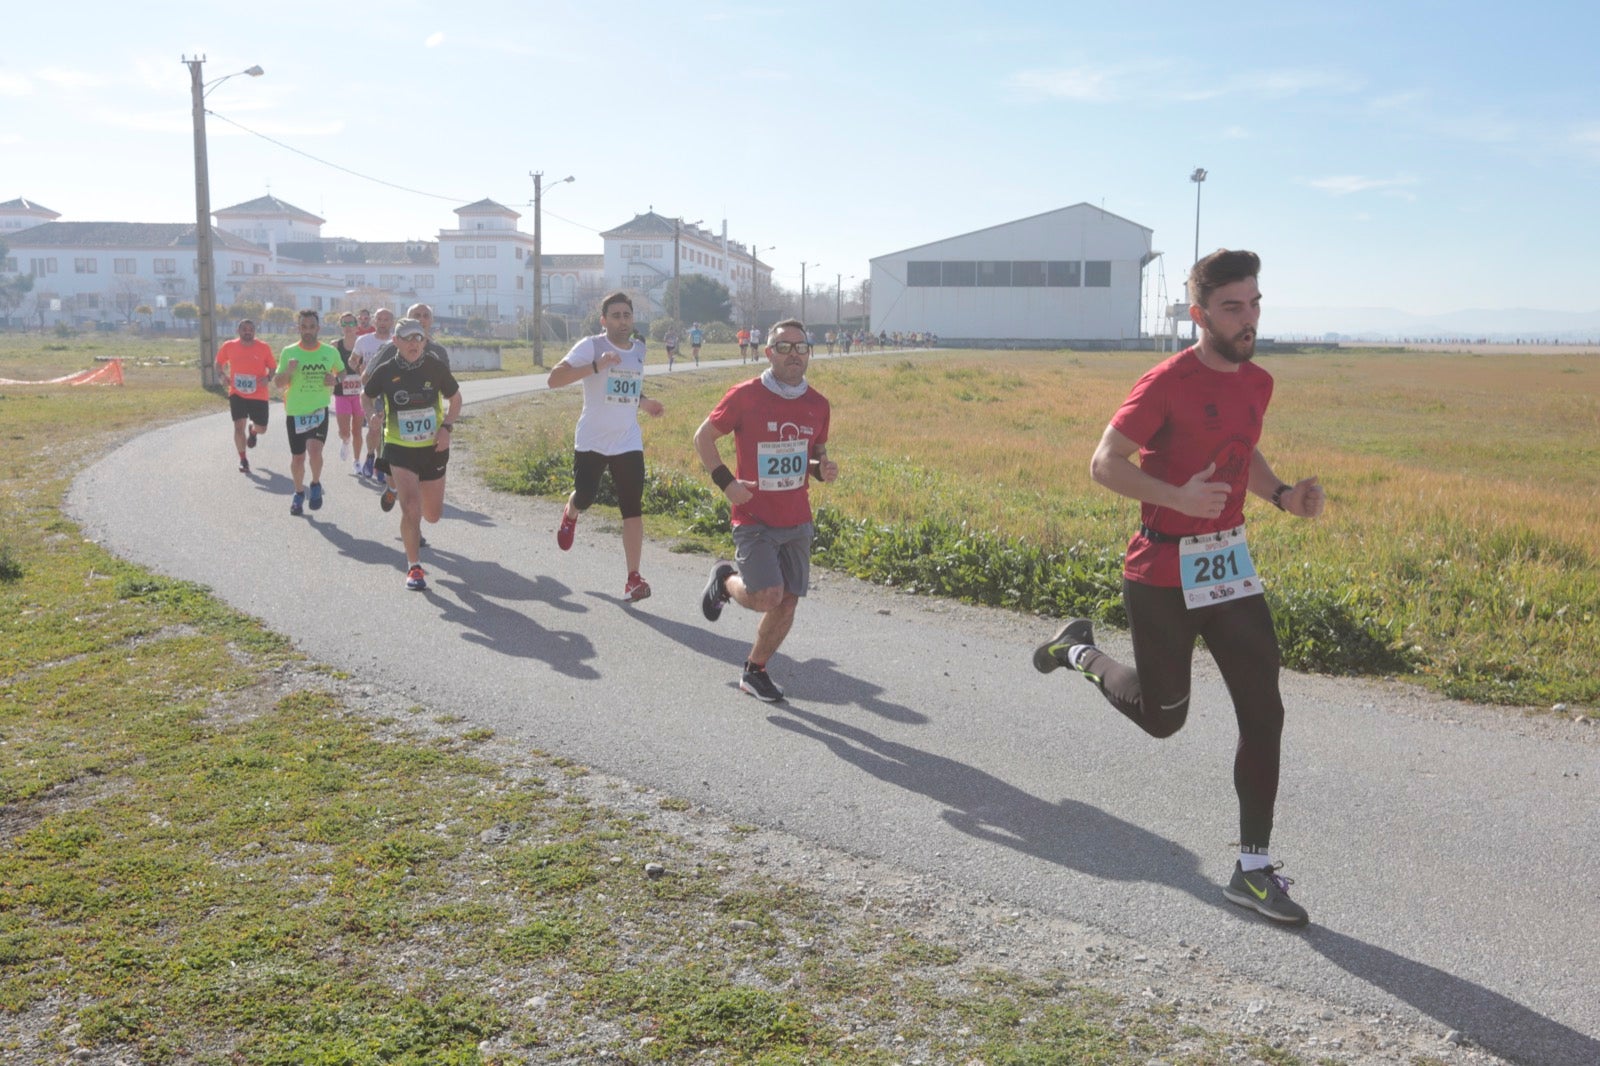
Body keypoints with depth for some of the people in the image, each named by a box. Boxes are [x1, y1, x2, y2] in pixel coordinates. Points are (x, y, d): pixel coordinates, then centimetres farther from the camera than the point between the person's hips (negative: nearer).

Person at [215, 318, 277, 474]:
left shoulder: (264, 348, -6)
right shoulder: (229, 347, -2)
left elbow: (273, 367, 2)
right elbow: (219, 363, 14)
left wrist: (268, 378, -19)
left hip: (258, 395, 0)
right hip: (237, 394, 0)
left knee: (261, 429, 7)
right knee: (239, 426, -8)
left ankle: (252, 430, 47)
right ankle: (242, 460, 8)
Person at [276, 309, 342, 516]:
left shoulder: (331, 352, -1)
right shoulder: (289, 352, -3)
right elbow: (279, 383, 1)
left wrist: (335, 379, -7)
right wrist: (288, 371, -20)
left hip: (319, 410, -1)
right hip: (295, 412, 1)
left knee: (315, 450, -21)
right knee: (297, 458, 9)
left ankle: (316, 485, 6)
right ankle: (299, 494, 33)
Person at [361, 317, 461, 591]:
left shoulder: (436, 366, -7)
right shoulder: (385, 371, -8)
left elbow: (455, 398, 6)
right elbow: (366, 396, 11)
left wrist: (446, 427, -9)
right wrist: (373, 413, -11)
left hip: (433, 448, 2)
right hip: (399, 448, -2)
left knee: (433, 515, 12)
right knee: (411, 509, -17)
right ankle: (414, 567, -1)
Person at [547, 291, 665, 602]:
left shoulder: (639, 348, 9)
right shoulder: (591, 346, -10)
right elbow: (554, 379, -20)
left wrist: (643, 401, 7)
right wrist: (595, 365, -31)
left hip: (628, 444, 3)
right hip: (591, 442, -3)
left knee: (633, 509, -4)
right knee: (584, 498, 4)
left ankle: (633, 579, -2)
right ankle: (570, 515, 44)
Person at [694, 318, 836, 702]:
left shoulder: (817, 404, 4)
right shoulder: (745, 396, -10)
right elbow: (703, 437, 0)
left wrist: (822, 469, -5)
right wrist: (726, 482, -12)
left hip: (797, 522, 5)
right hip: (755, 519, -5)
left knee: (788, 602, 5)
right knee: (767, 597, -17)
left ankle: (755, 672, 24)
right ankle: (725, 579, 17)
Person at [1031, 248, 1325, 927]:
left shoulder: (1258, 383, 7)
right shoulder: (1169, 383, -16)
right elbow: (1104, 464, -17)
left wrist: (1283, 495, 3)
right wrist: (1178, 498, -31)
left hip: (1231, 566, 6)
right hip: (1162, 575, -6)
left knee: (1263, 714, 0)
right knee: (1163, 717, 9)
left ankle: (1254, 869, 11)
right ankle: (1079, 651, 39)